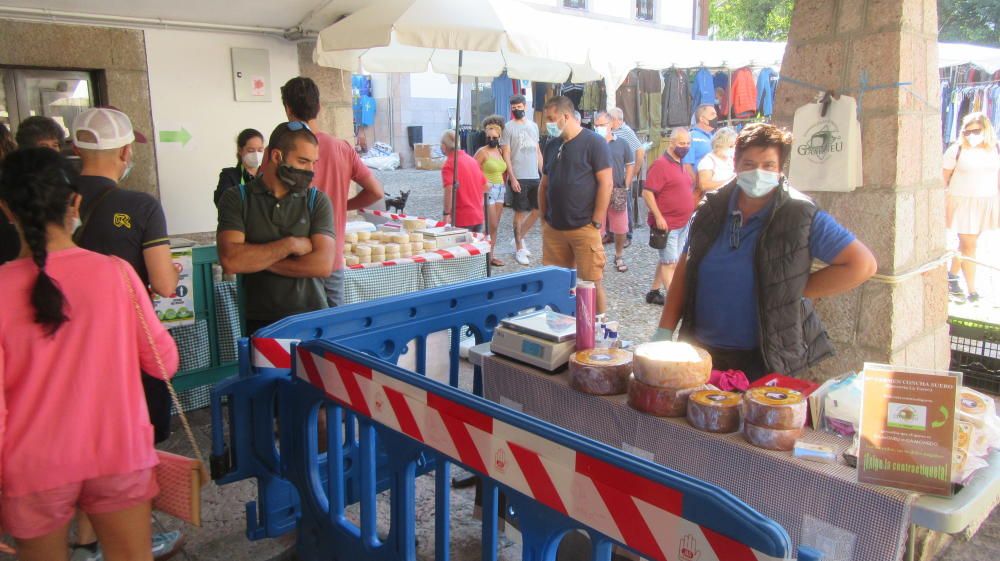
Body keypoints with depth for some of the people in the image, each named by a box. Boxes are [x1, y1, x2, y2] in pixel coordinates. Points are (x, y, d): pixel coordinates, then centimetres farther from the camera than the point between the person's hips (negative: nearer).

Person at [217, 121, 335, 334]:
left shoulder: (317, 201, 4)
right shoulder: (236, 198, 3)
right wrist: (290, 245, -8)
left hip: (312, 317, 1)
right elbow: (230, 260, -10)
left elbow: (323, 265, -8)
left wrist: (256, 260, -8)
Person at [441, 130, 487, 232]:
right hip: (478, 216, 7)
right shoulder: (472, 159, 11)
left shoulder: (449, 164, -12)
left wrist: (447, 214, -20)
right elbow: (487, 187, 16)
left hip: (461, 219, -7)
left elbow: (449, 190, -25)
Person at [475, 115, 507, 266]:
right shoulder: (482, 152, -9)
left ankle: (491, 254, 17)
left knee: (495, 226, 10)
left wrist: (503, 184, 11)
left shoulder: (500, 151, 12)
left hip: (500, 190, 7)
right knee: (491, 225, -6)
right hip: (488, 191, -7)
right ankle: (487, 255, 2)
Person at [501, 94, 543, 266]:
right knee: (520, 213, 0)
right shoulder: (508, 127, -3)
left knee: (538, 210, 8)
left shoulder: (533, 125, 13)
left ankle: (520, 238, 26)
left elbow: (538, 151, 16)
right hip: (519, 178, -5)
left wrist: (544, 173, 10)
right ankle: (519, 249, 10)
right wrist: (512, 178, -14)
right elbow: (506, 154, -7)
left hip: (535, 177, 5)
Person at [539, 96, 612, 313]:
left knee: (591, 282, -1)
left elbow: (606, 184, -10)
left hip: (584, 229, -6)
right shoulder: (552, 145, 12)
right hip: (553, 228, 6)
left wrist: (596, 223, -12)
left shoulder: (594, 143, -6)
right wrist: (544, 218, 13)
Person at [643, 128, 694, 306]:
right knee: (671, 263, -5)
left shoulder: (680, 164, 13)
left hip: (682, 223, 9)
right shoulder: (661, 164, -15)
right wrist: (658, 217, -22)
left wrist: (688, 214, 18)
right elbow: (647, 192, -19)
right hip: (667, 224, -9)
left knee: (666, 261, 14)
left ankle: (653, 292, 25)